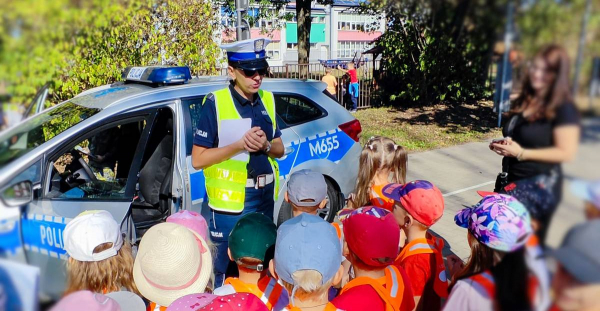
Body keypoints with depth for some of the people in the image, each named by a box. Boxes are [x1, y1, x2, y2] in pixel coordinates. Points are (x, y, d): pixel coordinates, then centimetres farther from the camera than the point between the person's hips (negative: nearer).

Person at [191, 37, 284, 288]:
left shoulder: (267, 100, 5)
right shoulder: (215, 103, -12)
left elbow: (279, 149, 11)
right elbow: (197, 159, -12)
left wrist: (265, 145, -11)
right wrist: (239, 145, -21)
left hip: (265, 197, 6)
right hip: (230, 202, -5)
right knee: (229, 271, 7)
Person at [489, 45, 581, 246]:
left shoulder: (563, 108, -12)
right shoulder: (523, 101, 10)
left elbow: (566, 152, -18)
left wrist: (521, 153, -22)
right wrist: (502, 146, 0)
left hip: (540, 188, -7)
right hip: (511, 181, 7)